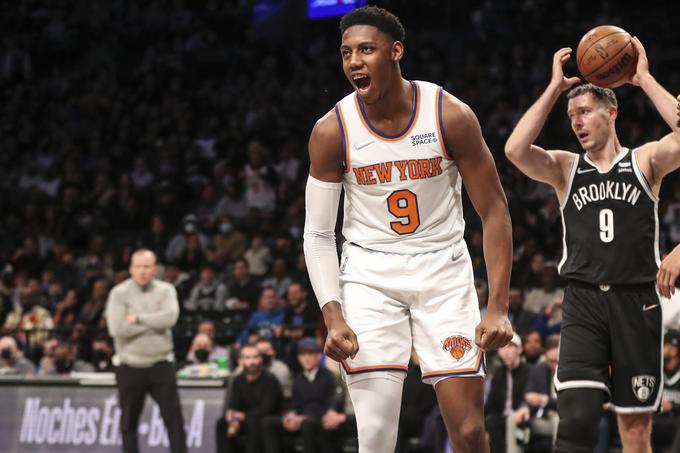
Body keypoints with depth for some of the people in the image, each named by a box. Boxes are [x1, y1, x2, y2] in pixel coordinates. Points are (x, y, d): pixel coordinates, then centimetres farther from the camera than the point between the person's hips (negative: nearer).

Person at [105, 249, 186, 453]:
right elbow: (117, 328, -16)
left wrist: (138, 318, -14)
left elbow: (169, 317, -16)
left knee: (174, 417, -4)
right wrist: (154, 323, -11)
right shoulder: (119, 294, -3)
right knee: (129, 423, 7)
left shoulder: (166, 290, 3)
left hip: (160, 364, 1)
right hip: (130, 367, 0)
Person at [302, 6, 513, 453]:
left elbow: (494, 213, -7)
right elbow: (318, 235, -3)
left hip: (443, 270, 0)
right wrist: (333, 317, -17)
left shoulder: (451, 116, -13)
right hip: (370, 275, 0)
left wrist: (498, 308, -14)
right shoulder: (332, 131, -10)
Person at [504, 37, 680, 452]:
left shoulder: (645, 161, 8)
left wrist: (644, 79, -8)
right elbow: (515, 150, -8)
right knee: (578, 416, -18)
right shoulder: (564, 168, 11)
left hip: (636, 302, 0)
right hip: (583, 301, 0)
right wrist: (555, 88, -4)